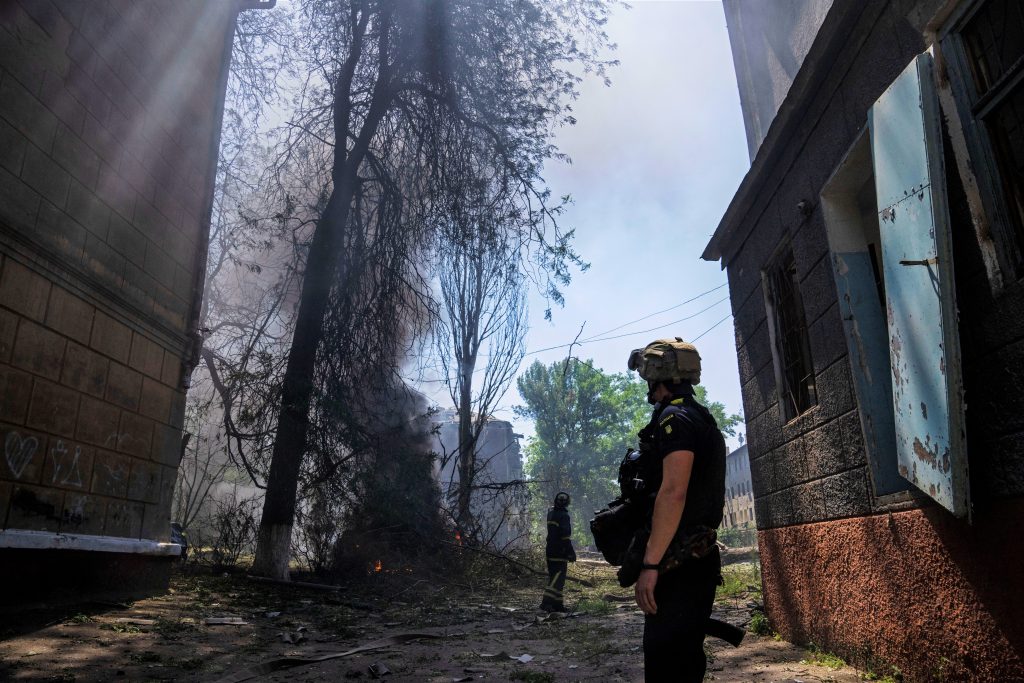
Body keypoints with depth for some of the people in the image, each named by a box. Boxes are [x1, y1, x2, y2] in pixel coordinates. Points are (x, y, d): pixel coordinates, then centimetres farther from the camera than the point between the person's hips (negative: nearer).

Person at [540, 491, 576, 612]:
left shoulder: (551, 513, 12)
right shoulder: (563, 515, -14)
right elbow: (565, 536, -18)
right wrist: (571, 552, -15)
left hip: (550, 551, 9)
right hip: (559, 552, -9)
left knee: (554, 577, 13)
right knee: (558, 578, -9)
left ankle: (558, 604, 17)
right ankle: (546, 601, -20)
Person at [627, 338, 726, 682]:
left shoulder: (676, 417, -13)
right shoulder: (700, 418, 19)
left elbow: (673, 492, -24)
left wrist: (650, 564, -23)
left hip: (679, 563, -10)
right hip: (696, 559, 10)